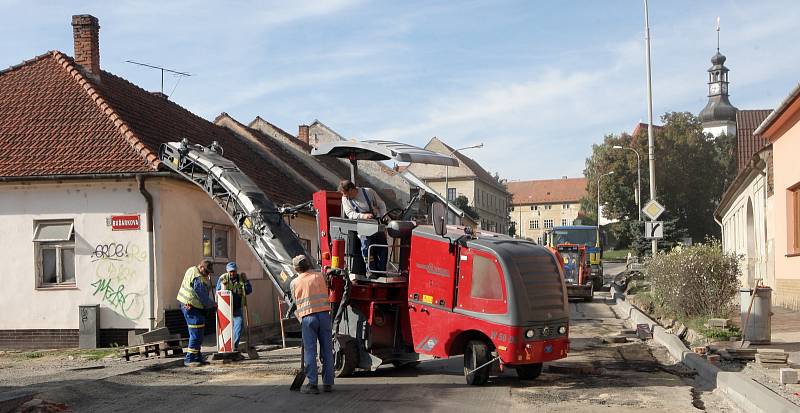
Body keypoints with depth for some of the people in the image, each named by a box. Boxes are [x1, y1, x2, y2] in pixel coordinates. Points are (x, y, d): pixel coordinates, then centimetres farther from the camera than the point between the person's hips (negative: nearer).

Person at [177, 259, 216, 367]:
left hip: (188, 306, 11)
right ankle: (189, 359, -5)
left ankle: (197, 357, 21)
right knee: (196, 334, -8)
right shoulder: (198, 279, -21)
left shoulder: (192, 270, 9)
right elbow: (203, 298, -16)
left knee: (196, 334, 15)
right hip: (192, 308, -11)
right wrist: (213, 304, -2)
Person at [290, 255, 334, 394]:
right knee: (327, 350, 7)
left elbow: (296, 302, 12)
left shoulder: (294, 283, 5)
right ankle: (328, 383, 11)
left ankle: (312, 384, -1)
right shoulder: (320, 276, 9)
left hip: (307, 317, -2)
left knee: (310, 351, 1)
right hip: (324, 314, 2)